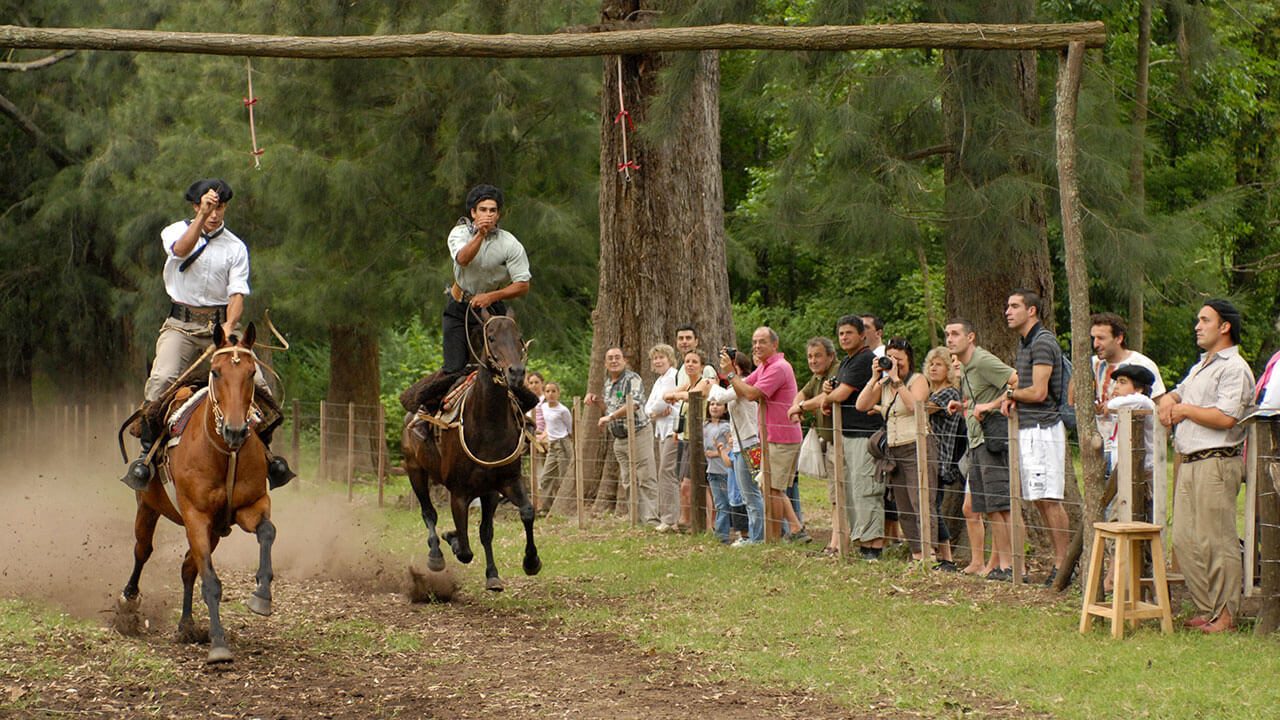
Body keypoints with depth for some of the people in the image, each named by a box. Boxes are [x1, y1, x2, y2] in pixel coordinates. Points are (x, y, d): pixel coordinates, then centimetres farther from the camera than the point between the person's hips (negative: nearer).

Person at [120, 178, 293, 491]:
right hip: (181, 325, -1)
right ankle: (147, 449, -15)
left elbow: (237, 293, -2)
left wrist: (229, 326, -21)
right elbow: (181, 249, -19)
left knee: (255, 382, -18)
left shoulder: (236, 247, 9)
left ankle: (264, 448, -1)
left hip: (221, 325, 1)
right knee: (161, 379, -26)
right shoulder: (176, 231, 7)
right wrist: (202, 216, -32)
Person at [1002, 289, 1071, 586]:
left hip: (1043, 428, -10)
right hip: (1028, 429, 10)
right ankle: (1060, 560, 13)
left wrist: (1010, 393, -2)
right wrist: (1011, 400, 1)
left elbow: (1038, 392, -18)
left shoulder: (1043, 342, -13)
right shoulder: (1024, 343, 19)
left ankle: (1063, 563, -8)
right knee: (1040, 500, 10)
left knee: (1049, 499, -10)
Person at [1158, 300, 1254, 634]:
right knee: (1184, 540, 7)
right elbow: (1176, 394, 33)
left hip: (1216, 463, -10)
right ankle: (1205, 609, 13)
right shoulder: (1200, 367, 22)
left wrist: (1185, 410, -8)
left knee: (1217, 541, -8)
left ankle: (1224, 615, -4)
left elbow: (1225, 417, -20)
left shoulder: (1234, 368, -8)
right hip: (1189, 463, 10)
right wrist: (1168, 401, 8)